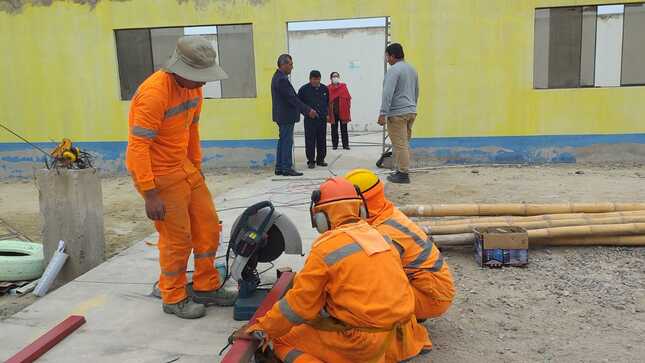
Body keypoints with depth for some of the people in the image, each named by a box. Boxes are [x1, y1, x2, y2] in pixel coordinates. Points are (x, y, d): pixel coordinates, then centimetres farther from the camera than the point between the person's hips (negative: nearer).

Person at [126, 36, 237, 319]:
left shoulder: (192, 86, 2)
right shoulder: (154, 94, -25)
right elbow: (138, 147, -25)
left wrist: (196, 165, 19)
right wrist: (150, 195, -25)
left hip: (184, 167, 9)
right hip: (157, 173, -8)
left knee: (208, 227, 11)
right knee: (177, 238, -1)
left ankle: (206, 288, 27)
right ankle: (174, 299, 20)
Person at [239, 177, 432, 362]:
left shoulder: (327, 247, -12)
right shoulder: (376, 235, 7)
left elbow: (300, 303, -8)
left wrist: (262, 328, 3)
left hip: (362, 340, -7)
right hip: (396, 327, 7)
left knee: (284, 340, 4)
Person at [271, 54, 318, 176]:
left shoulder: (278, 77, 14)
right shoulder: (282, 79, -19)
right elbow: (292, 98, -21)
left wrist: (306, 110, 17)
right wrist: (308, 110, -17)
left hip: (282, 116, 10)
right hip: (286, 116, -10)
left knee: (283, 141, 14)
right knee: (287, 141, -5)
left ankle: (279, 167, 18)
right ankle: (287, 168, 0)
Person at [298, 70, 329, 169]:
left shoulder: (325, 89, 8)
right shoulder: (304, 89, -4)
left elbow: (328, 102, 22)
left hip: (322, 119, 4)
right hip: (310, 119, -4)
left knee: (322, 141, 8)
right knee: (310, 141, -3)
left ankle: (320, 160, 19)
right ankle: (311, 161, 5)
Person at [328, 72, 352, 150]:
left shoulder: (343, 86, 3)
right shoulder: (328, 88, 2)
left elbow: (348, 98, 3)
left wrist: (348, 108, -4)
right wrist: (328, 112, -3)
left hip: (343, 111, 0)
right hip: (333, 112, 0)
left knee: (344, 129, 5)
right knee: (334, 129, 7)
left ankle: (345, 144, 10)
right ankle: (335, 144, 15)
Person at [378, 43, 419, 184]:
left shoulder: (394, 70, -12)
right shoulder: (412, 69, 16)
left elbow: (388, 93, -19)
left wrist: (383, 114, -20)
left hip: (397, 113, -9)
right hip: (411, 112, 9)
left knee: (399, 144, -5)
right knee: (405, 143, 14)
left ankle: (403, 174, -3)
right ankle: (402, 170, 20)